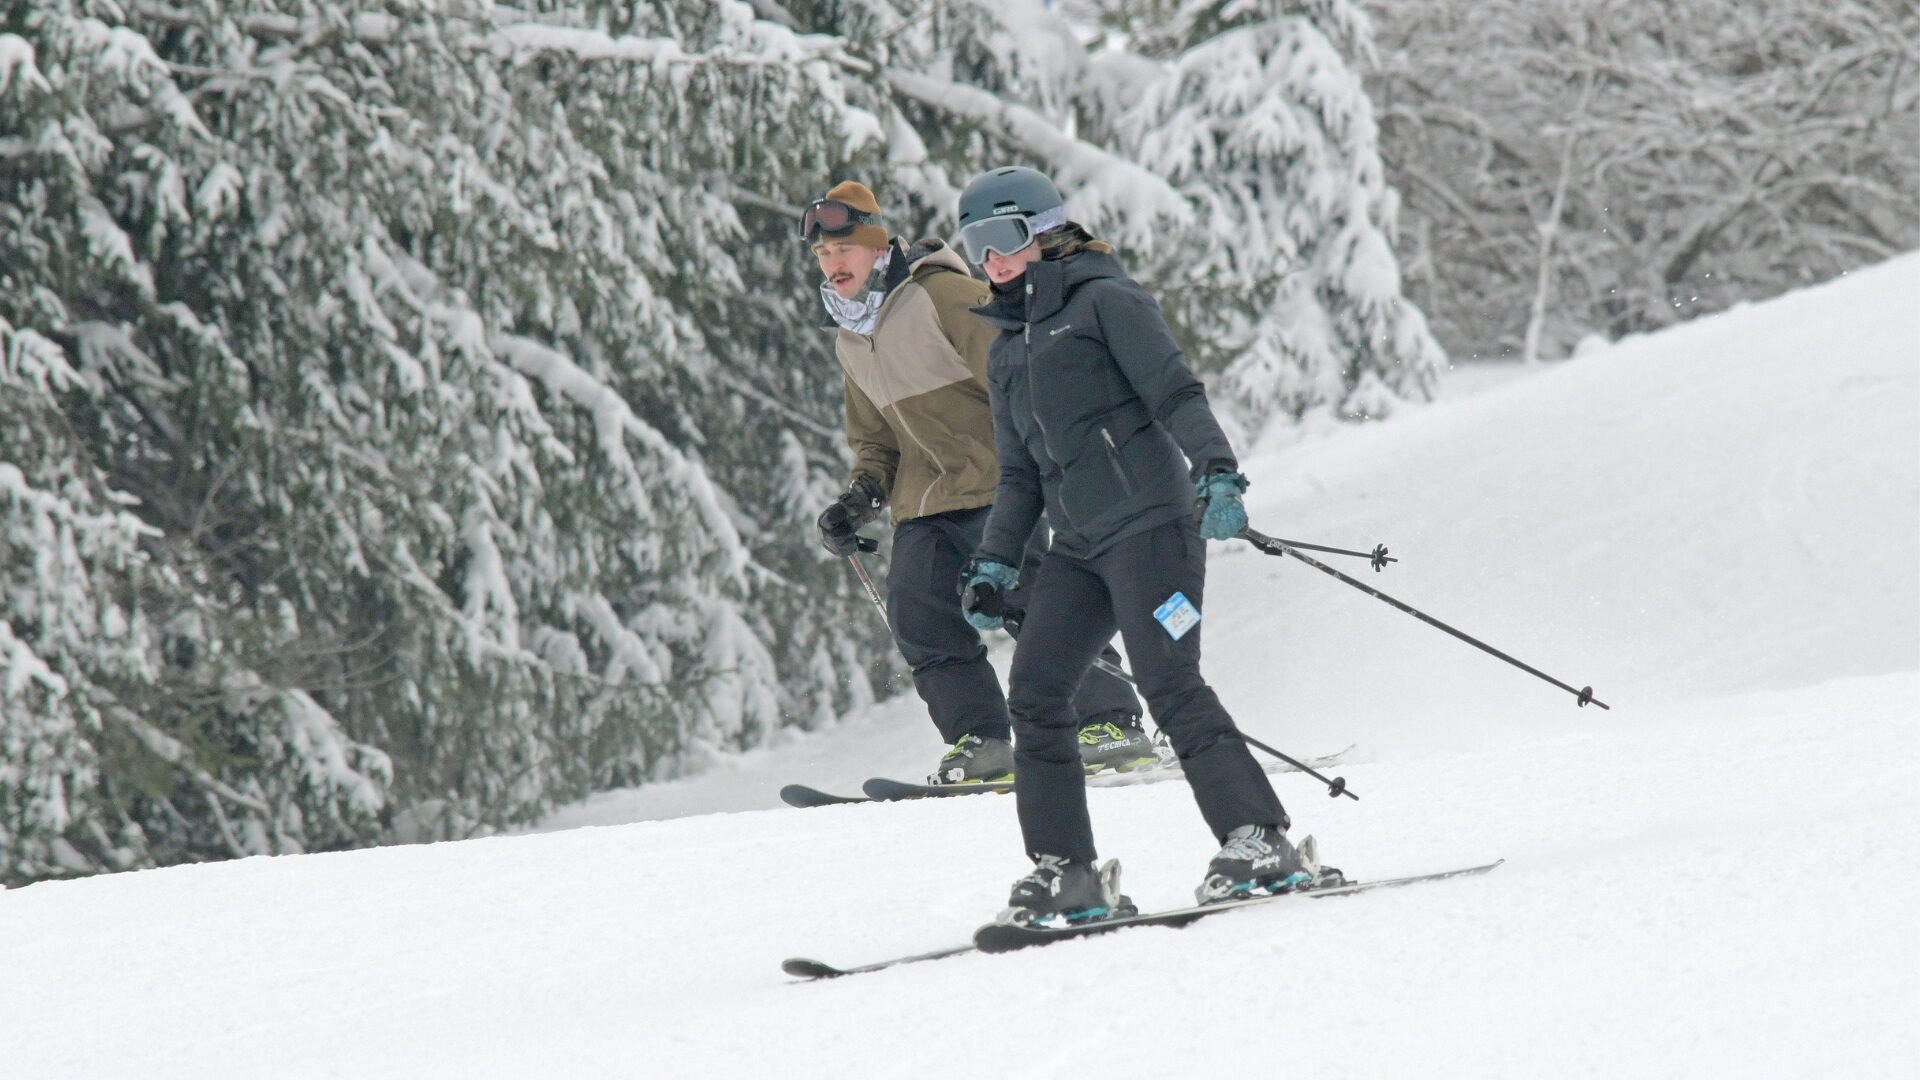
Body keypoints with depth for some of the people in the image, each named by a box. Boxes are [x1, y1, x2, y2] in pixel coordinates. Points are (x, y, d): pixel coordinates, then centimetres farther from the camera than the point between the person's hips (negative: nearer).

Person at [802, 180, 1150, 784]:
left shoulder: (944, 297, -10)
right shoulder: (850, 342, 16)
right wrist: (860, 497, 6)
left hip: (999, 484, -7)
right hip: (926, 501, 7)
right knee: (917, 611, -8)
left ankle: (1111, 725, -8)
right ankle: (981, 741, -4)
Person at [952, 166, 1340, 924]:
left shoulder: (1105, 301, 0)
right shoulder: (1007, 351, 22)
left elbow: (1176, 394, -9)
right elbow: (1020, 474, 25)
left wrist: (1215, 470, -23)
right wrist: (995, 563, 15)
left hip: (1150, 522, -7)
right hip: (1080, 547, 7)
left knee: (1171, 688, -16)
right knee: (1033, 693, -5)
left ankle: (1260, 841, -15)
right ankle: (1066, 873, -1)